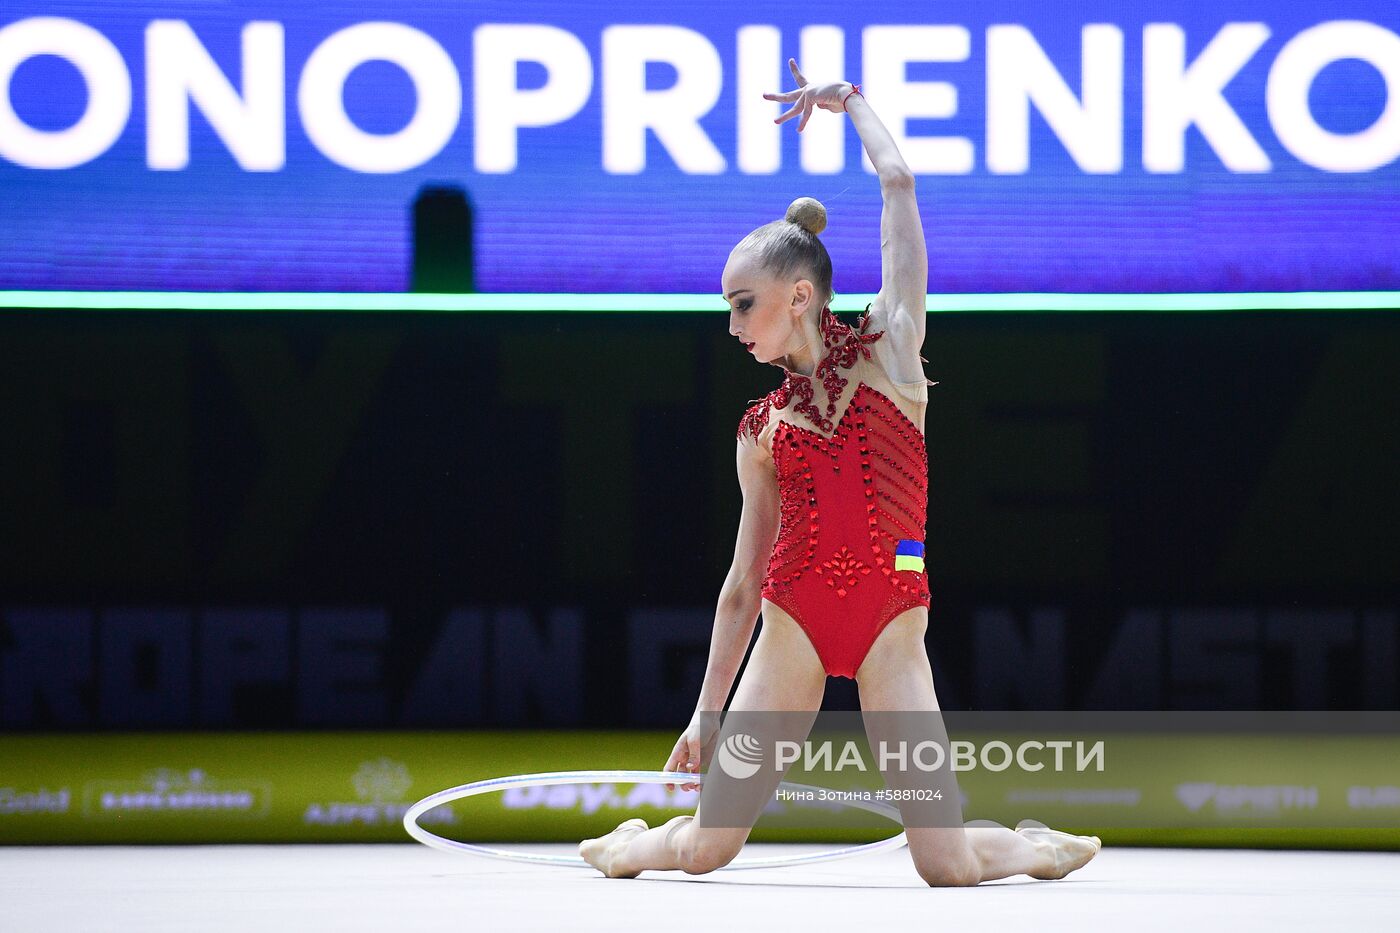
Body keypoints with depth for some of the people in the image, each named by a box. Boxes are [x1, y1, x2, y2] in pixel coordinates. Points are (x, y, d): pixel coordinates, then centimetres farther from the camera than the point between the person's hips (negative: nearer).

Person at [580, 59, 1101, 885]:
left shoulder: (890, 348, 6)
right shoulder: (762, 429, 13)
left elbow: (898, 183, 5)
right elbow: (744, 582, 18)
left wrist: (850, 100, 20)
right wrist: (707, 713, 17)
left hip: (891, 628, -2)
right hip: (791, 624, 2)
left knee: (948, 864, -9)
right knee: (708, 849, -3)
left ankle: (1034, 847, 25)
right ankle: (635, 845, 32)